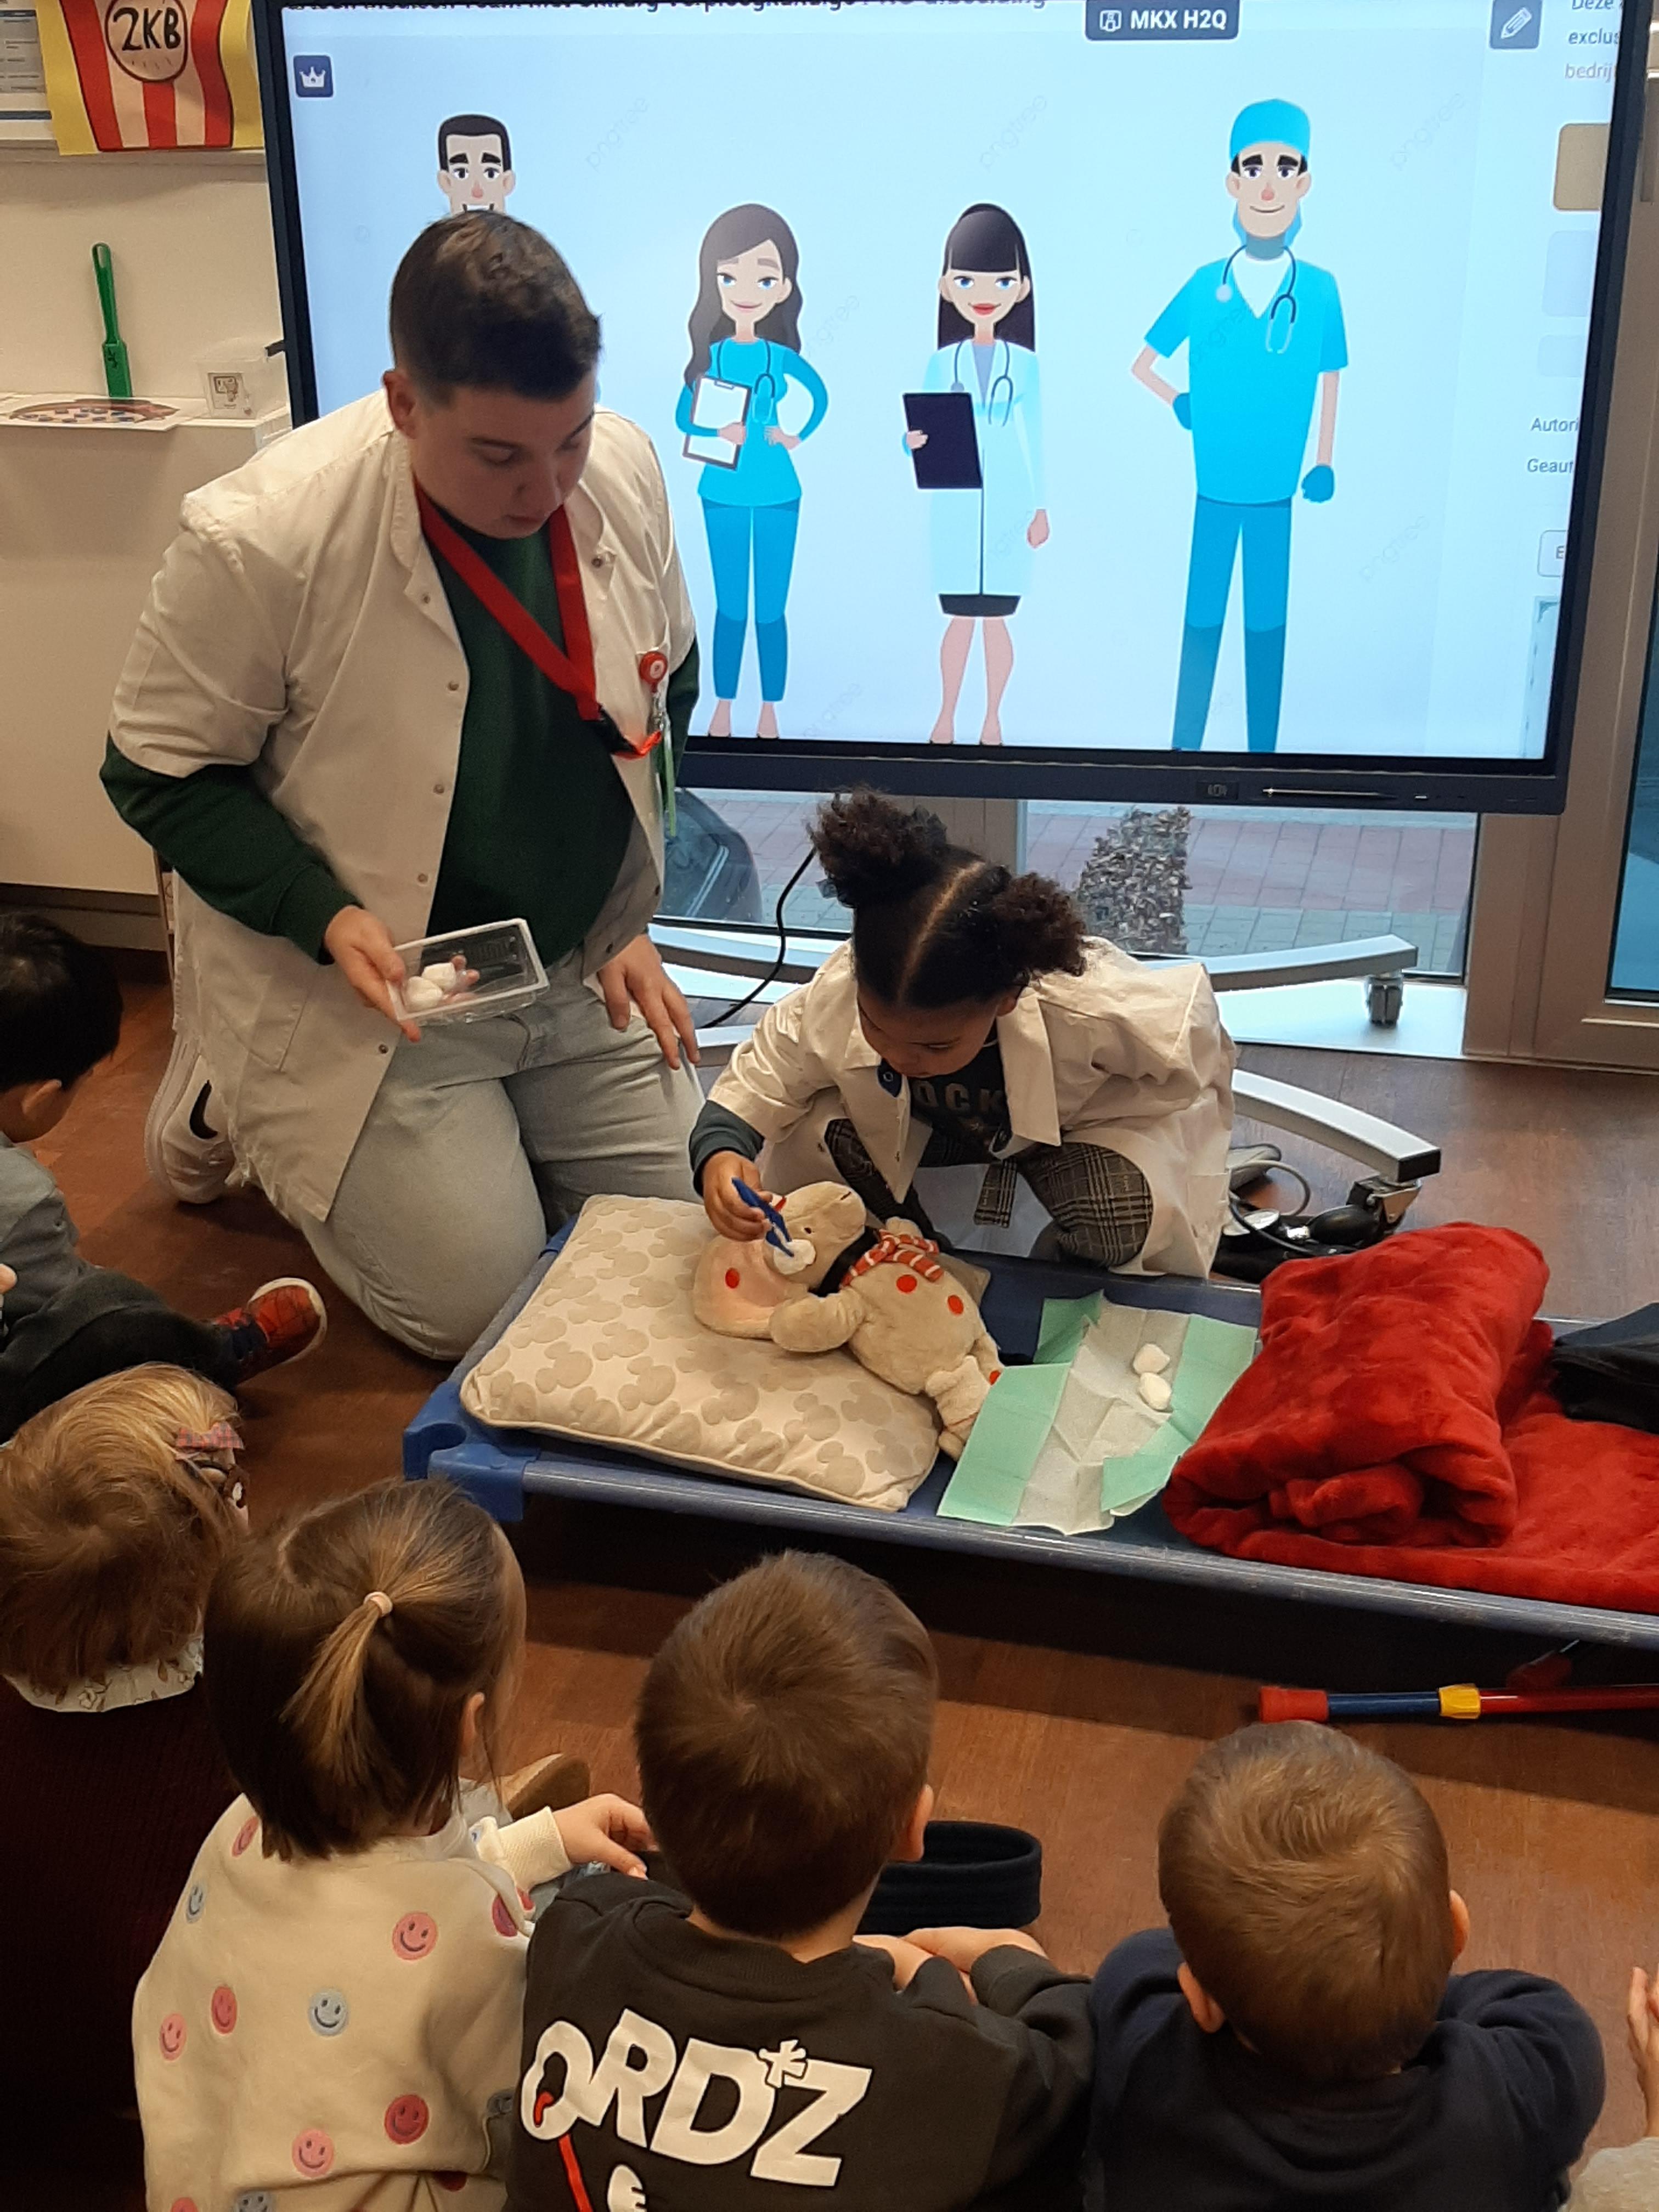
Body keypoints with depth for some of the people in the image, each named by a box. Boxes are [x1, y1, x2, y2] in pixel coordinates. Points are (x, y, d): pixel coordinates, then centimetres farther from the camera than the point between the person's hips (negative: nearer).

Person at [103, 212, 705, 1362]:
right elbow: (160, 772, -12)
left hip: (576, 974, 5)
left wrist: (632, 923, -1)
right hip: (369, 994, -5)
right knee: (480, 1305, -4)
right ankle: (238, 1107, 19)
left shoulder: (626, 471, -10)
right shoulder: (264, 536, -25)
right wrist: (324, 916, -25)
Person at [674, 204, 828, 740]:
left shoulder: (782, 357, -2)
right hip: (724, 491, 1)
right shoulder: (712, 356, -2)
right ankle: (723, 710, 14)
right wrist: (718, 432, -24)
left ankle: (770, 713, 10)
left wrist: (799, 437, -7)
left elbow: (820, 395, 9)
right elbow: (684, 415, -5)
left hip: (776, 491, 0)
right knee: (730, 607, 6)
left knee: (771, 609, 2)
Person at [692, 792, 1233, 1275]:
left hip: (1072, 1120, -2)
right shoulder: (833, 999, -36)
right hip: (929, 1121, 3)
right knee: (812, 1135, -25)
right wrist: (719, 1156, -47)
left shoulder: (1088, 1011, -43)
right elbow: (752, 1089, -24)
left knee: (1122, 1218, -34)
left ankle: (1069, 1276, 5)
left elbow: (1196, 1038, -22)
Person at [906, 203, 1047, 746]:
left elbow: (1034, 438, 3)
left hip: (1007, 502, 0)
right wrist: (915, 442, -23)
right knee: (960, 620, 4)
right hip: (956, 504, 0)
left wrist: (1040, 506, 1)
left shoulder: (1024, 363, 1)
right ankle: (947, 716, 16)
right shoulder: (943, 362, 2)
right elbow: (923, 430, 1)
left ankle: (992, 718, 15)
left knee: (996, 620, 4)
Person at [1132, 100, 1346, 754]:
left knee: (1267, 626, 7)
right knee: (1202, 623, 6)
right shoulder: (1204, 287, -3)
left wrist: (1325, 462, 3)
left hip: (1274, 495, 0)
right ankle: (1184, 751, 15)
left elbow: (1329, 384, 5)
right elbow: (1142, 364, 7)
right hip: (1215, 494, 0)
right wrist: (1178, 401, -2)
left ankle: (1263, 753, 17)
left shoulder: (1319, 291, -3)